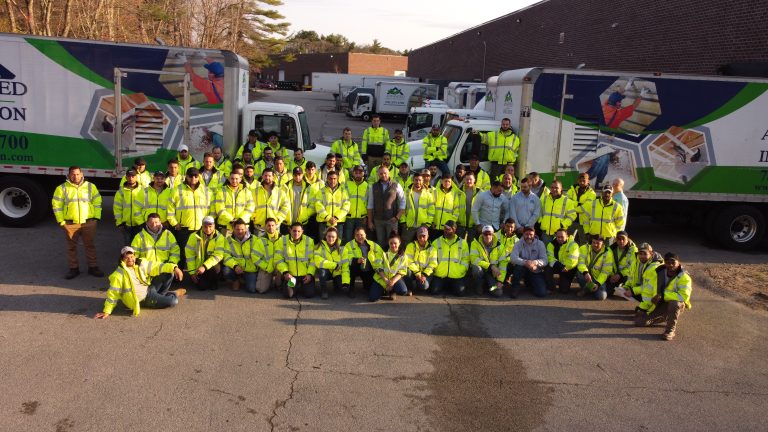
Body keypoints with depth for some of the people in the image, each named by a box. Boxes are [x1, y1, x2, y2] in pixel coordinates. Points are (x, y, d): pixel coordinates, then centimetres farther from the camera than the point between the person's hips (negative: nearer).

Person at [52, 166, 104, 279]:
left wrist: (96, 217, 1)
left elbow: (97, 202, 8)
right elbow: (56, 205, 2)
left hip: (88, 222, 0)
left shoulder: (90, 186, 6)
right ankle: (74, 268, 19)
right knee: (71, 247, 8)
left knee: (90, 245, 8)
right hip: (70, 224, 0)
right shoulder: (62, 188, 1)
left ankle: (93, 267, 17)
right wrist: (61, 221, -3)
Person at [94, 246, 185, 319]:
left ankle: (159, 296, 13)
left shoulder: (141, 264, -5)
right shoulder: (119, 275, -20)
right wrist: (106, 312, -19)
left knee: (169, 273, -6)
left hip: (149, 289, 6)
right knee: (173, 301, -19)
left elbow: (156, 267, -3)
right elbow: (113, 294, -18)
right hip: (144, 300, -6)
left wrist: (174, 268, -15)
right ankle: (174, 295, 21)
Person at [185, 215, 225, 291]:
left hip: (212, 266, 0)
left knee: (215, 268, -34)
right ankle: (201, 281, 19)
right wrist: (192, 272, -8)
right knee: (202, 287, -17)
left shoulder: (219, 237, -11)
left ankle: (213, 282, -1)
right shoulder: (194, 236, -7)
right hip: (198, 267, 1)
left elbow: (218, 255, -19)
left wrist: (205, 266, -30)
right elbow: (189, 254, -5)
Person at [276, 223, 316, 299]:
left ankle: (302, 286, 21)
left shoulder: (309, 241, 1)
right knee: (288, 294, -18)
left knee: (309, 294, -16)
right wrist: (285, 272, -13)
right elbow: (278, 259, -1)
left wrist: (310, 274, -11)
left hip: (305, 275, 0)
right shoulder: (282, 241, 1)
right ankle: (296, 287, 19)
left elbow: (313, 260, -1)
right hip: (290, 275, 0)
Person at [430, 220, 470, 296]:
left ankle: (451, 286, 14)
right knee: (434, 290, -20)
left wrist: (460, 271, -7)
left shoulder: (462, 243, 10)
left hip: (457, 276, 0)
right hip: (439, 275, 0)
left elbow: (465, 259, 6)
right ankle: (444, 286, 15)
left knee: (460, 291, -21)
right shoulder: (436, 242, 11)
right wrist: (435, 269, -6)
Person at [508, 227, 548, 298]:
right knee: (518, 266, -35)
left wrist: (536, 262, -35)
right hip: (523, 270, -1)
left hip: (536, 272, 1)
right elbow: (513, 258, -21)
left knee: (542, 293, -18)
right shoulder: (518, 244, -4)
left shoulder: (540, 244, -2)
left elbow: (545, 260, -11)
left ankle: (531, 284, 18)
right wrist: (525, 262, -39)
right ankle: (515, 287, -11)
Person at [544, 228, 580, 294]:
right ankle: (550, 288, -9)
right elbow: (550, 258, -17)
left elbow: (572, 261, -23)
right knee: (547, 268, -31)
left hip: (568, 269, -2)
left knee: (564, 290, -9)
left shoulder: (573, 245, -17)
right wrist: (559, 266, -30)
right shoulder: (552, 244, -7)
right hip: (556, 266, 2)